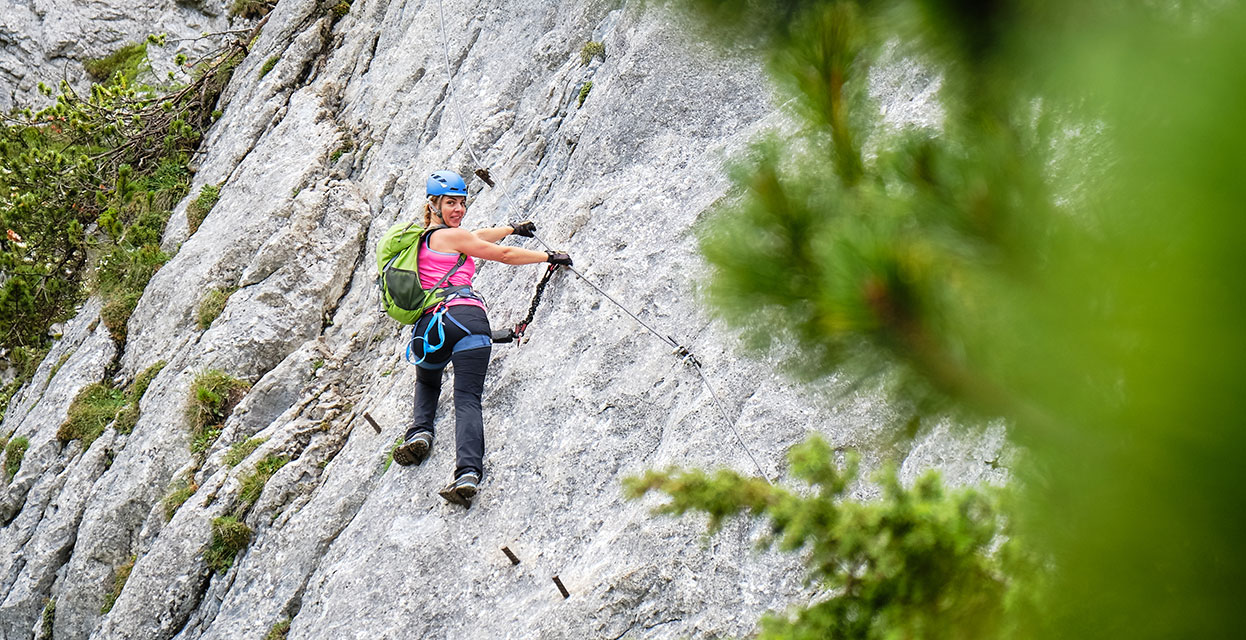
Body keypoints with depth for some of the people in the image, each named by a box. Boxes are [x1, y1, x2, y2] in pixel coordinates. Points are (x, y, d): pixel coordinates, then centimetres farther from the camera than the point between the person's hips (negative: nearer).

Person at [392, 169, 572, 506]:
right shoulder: (451, 236, 9)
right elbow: (503, 254, 12)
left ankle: (420, 429, 6)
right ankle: (468, 471, -35)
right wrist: (550, 256, 24)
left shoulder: (422, 239, 30)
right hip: (465, 315, -6)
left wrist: (513, 228, 58)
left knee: (426, 382, 35)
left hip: (428, 324, 6)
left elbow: (475, 238, 45)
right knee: (467, 399, -14)